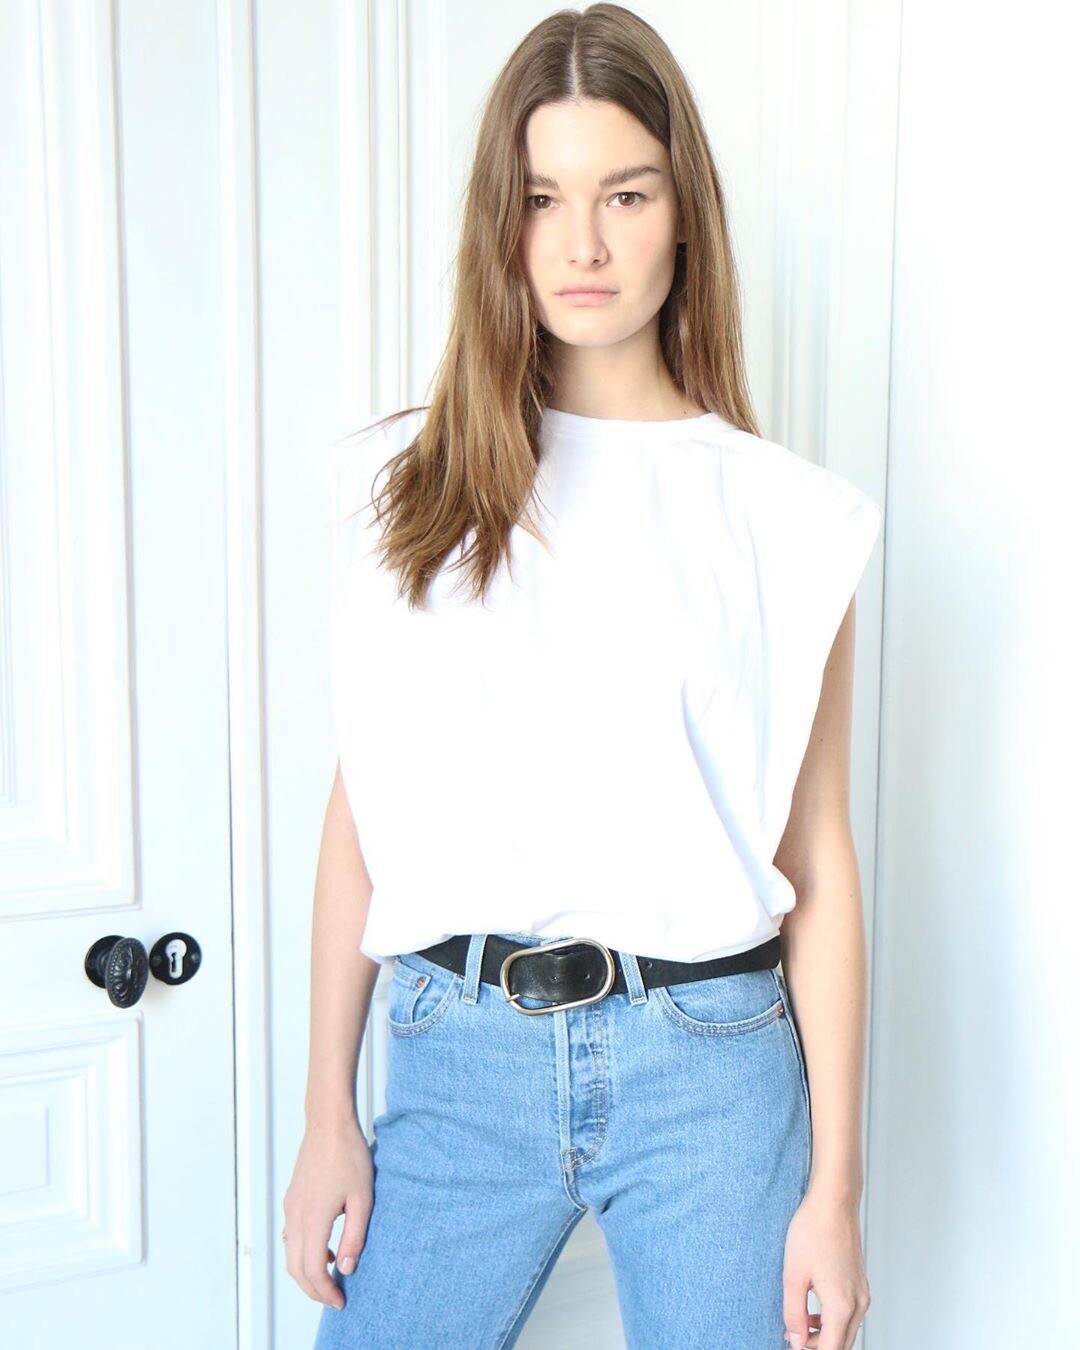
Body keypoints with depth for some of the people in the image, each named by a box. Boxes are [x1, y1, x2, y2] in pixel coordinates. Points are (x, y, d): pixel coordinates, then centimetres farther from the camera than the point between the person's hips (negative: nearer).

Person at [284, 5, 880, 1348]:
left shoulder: (782, 516, -2)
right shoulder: (406, 484, 2)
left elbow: (818, 860, -1)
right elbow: (362, 810, 4)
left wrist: (834, 1187, -1)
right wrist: (327, 1117, 4)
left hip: (710, 1067, -1)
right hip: (459, 1057, 1)